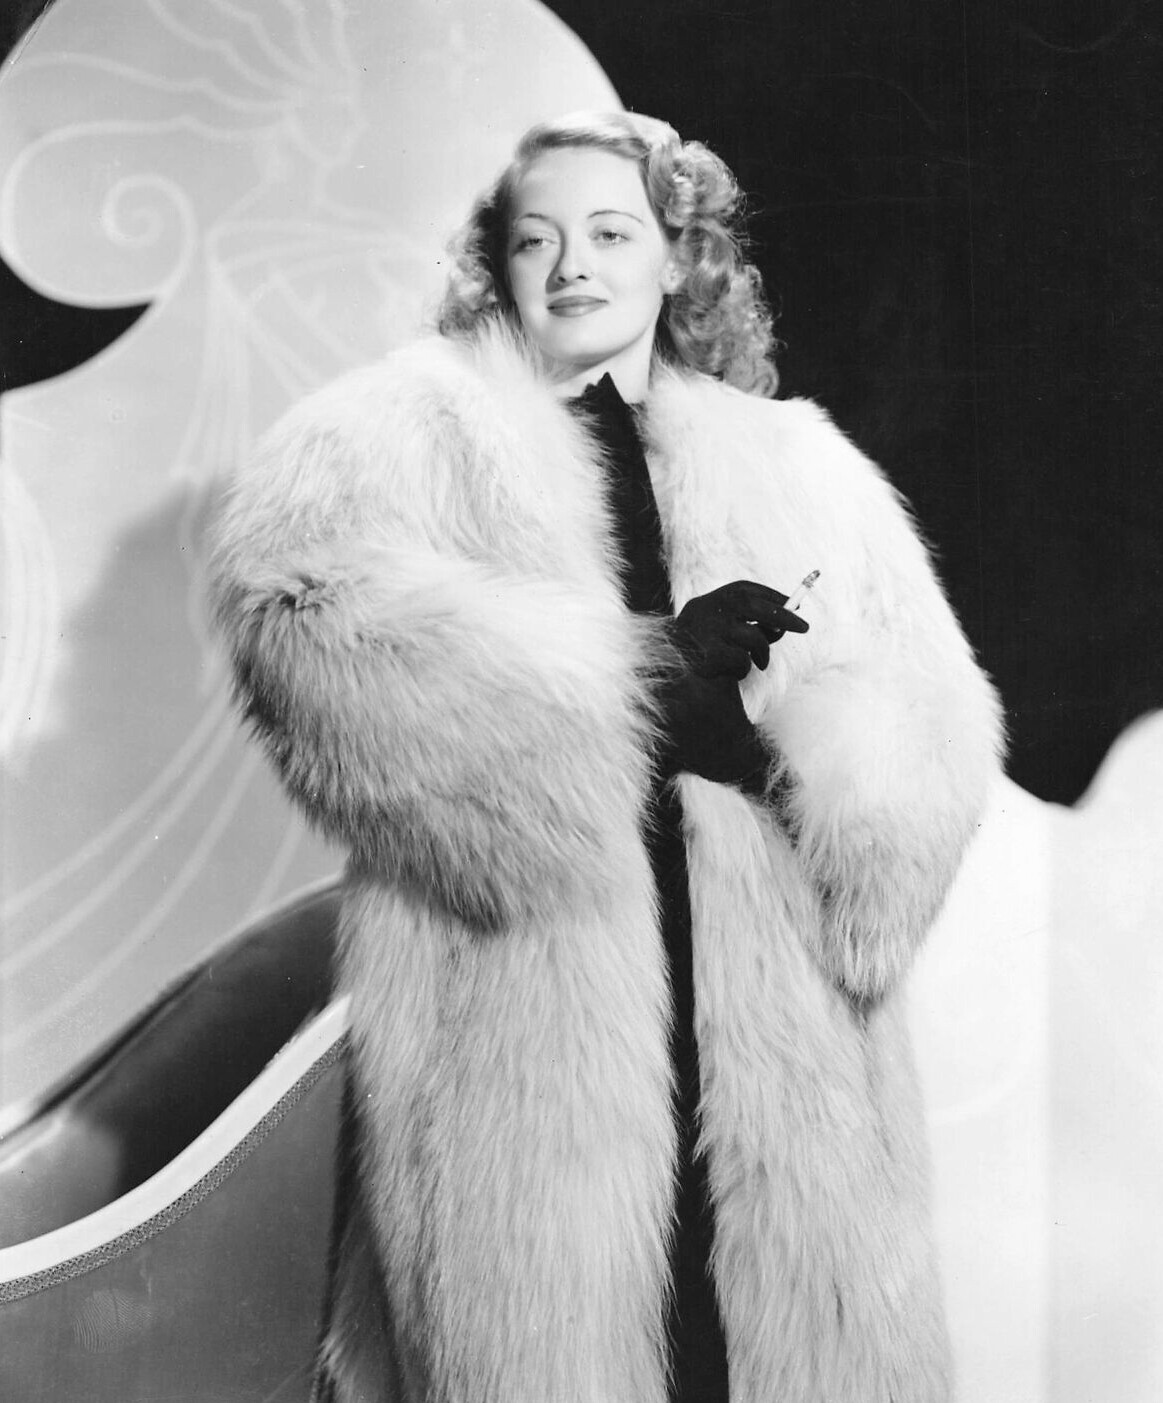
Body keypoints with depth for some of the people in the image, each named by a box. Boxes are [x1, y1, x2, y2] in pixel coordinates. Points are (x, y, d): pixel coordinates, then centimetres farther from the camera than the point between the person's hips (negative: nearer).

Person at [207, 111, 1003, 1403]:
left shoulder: (794, 460, 16)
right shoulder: (409, 425, 6)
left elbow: (936, 717, 8)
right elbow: (295, 591, -16)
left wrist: (802, 718, -15)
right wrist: (645, 682, -18)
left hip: (779, 1032, 3)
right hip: (521, 1033, -3)